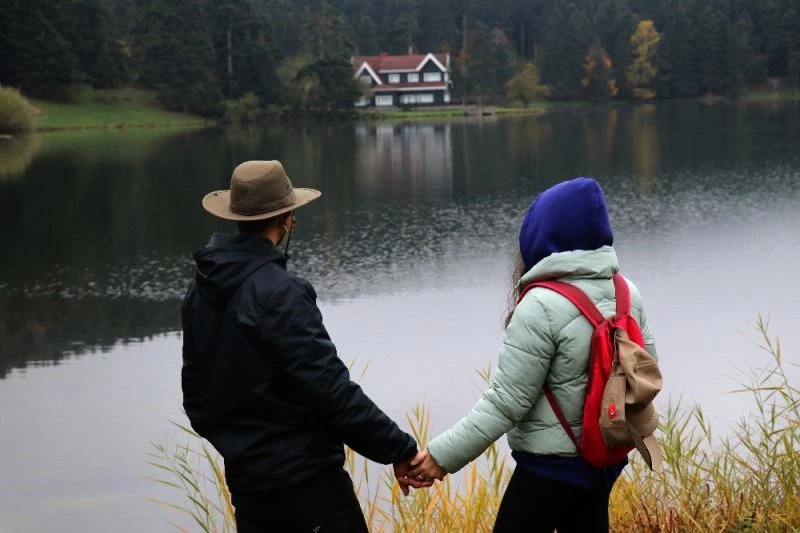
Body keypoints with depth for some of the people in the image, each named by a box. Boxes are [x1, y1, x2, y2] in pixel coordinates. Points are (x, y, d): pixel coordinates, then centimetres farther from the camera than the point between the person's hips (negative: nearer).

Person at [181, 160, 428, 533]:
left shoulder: (202, 290, 6)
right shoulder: (277, 293, -19)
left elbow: (195, 388, 14)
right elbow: (329, 387, -22)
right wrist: (399, 449, -16)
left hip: (246, 478, 8)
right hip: (303, 478, -8)